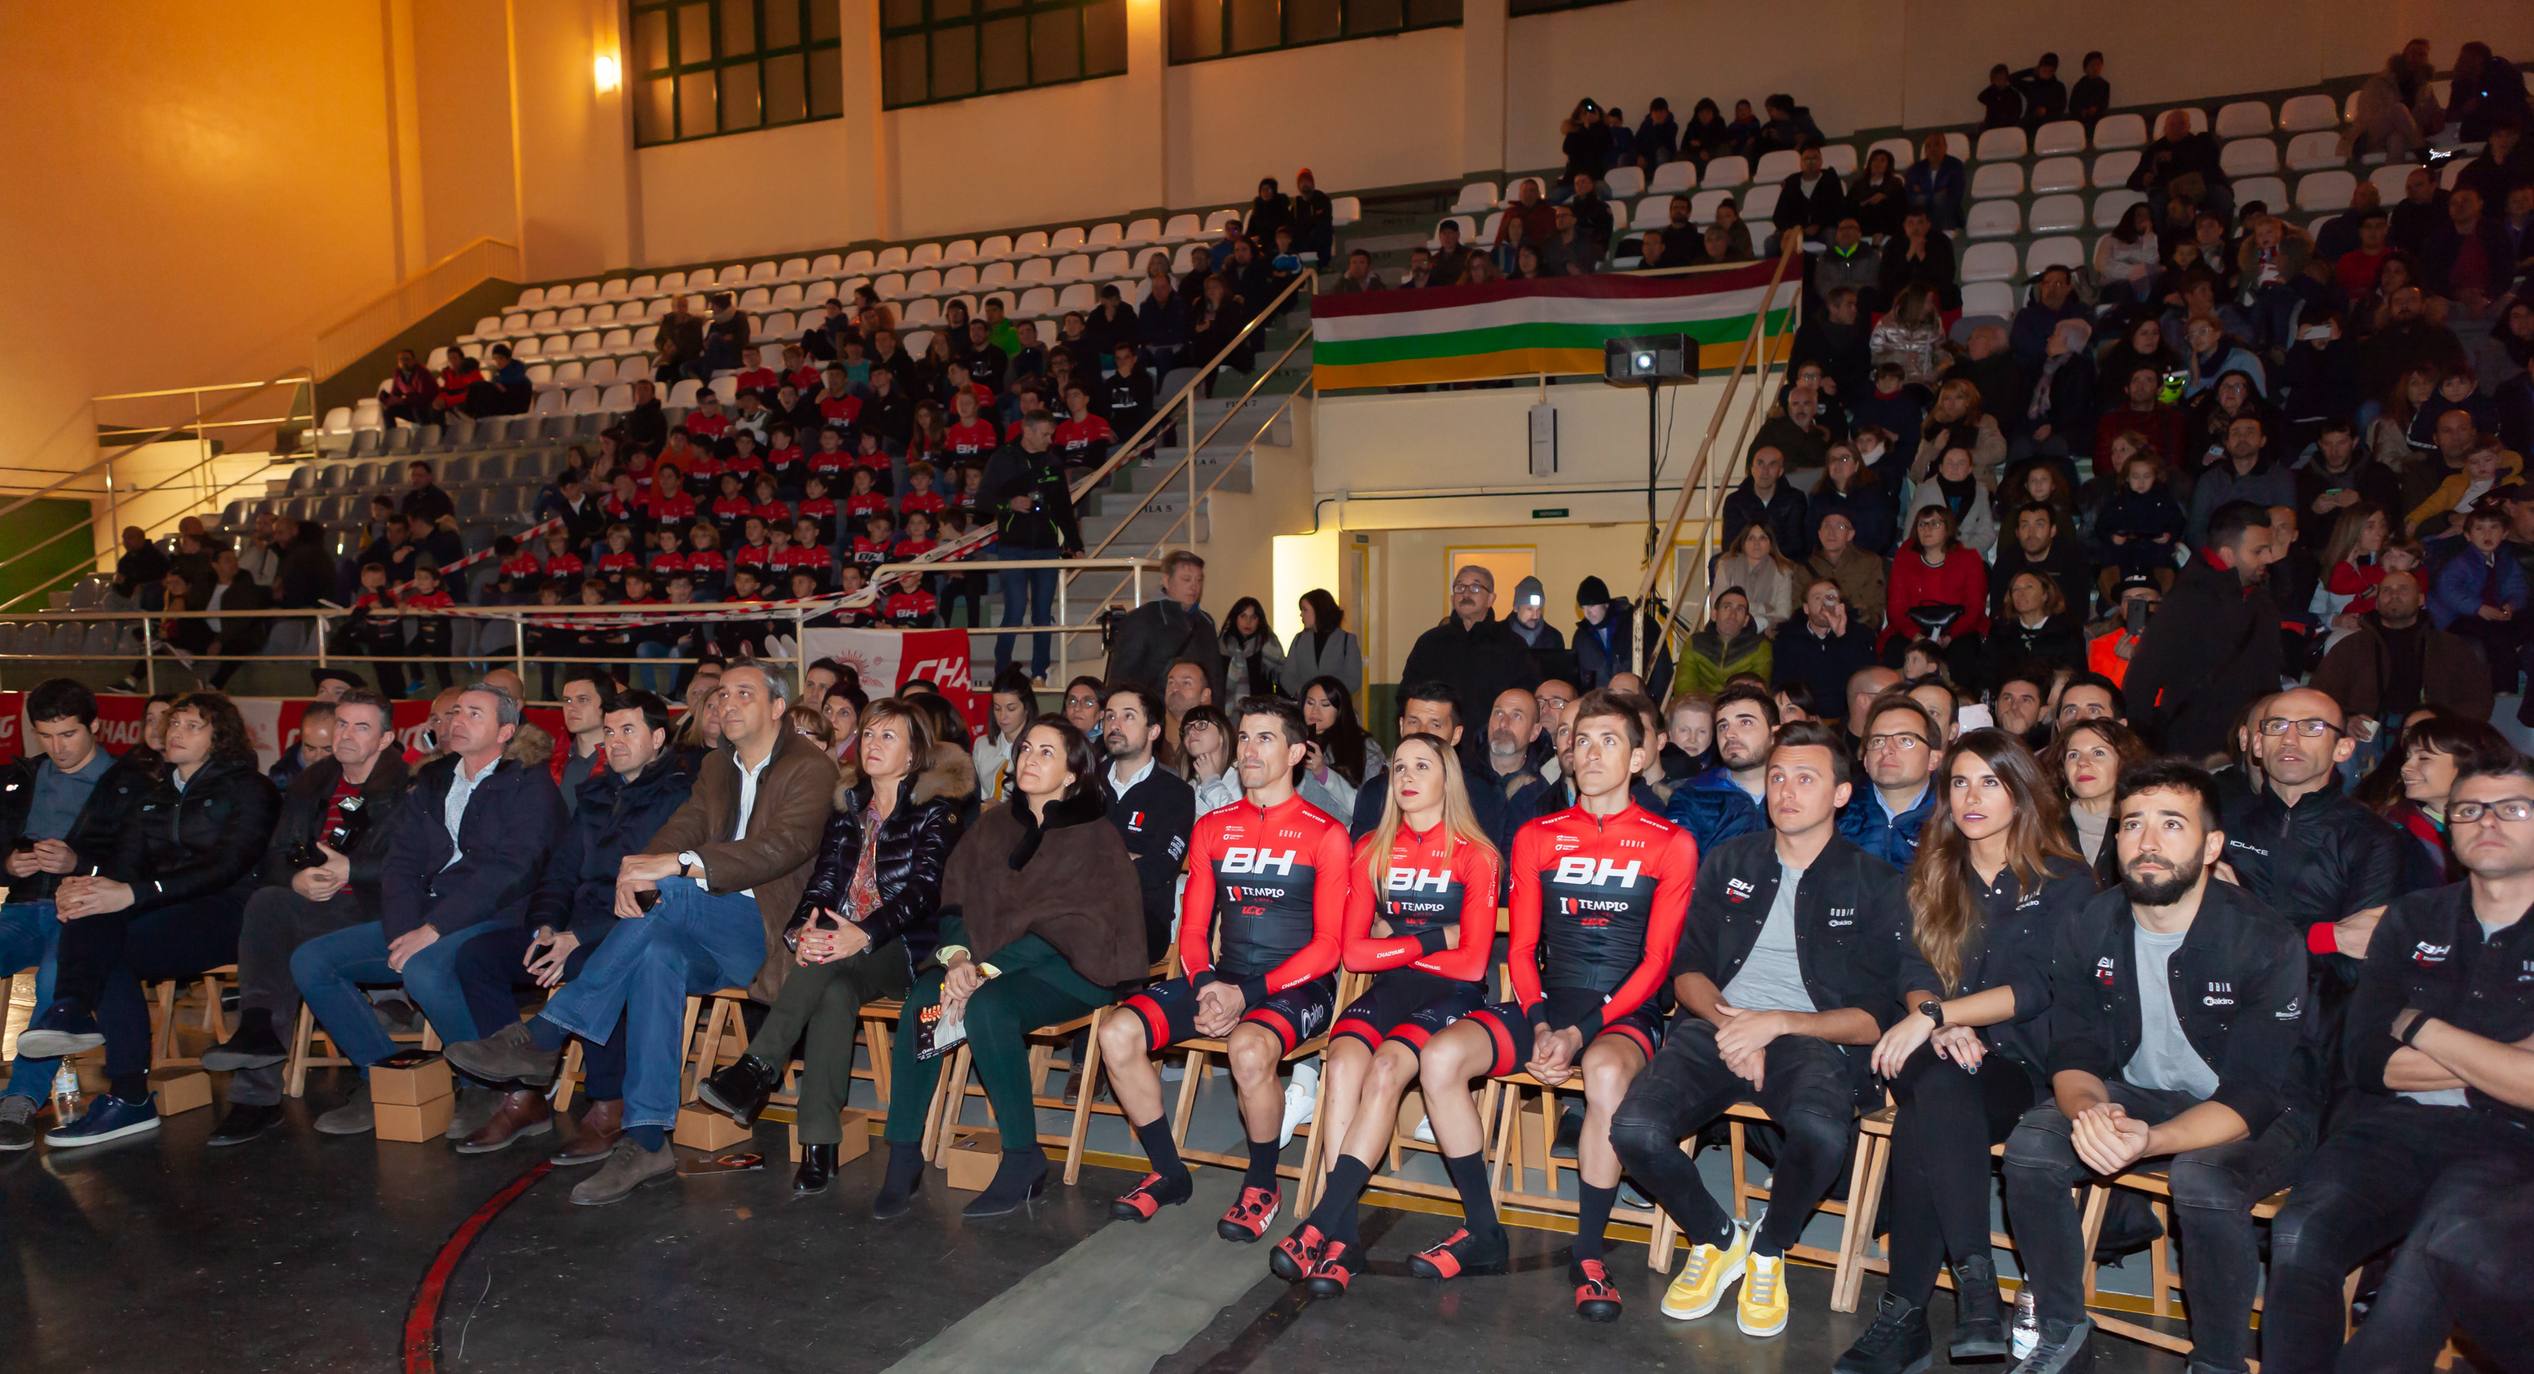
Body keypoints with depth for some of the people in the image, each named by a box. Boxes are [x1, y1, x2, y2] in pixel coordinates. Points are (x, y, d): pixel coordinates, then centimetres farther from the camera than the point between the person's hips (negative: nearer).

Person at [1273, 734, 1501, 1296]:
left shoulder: (1475, 855, 2)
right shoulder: (1372, 851, 13)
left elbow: (1471, 964, -6)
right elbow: (1353, 952, 5)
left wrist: (1393, 943, -2)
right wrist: (1433, 939, -4)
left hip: (1450, 996, -3)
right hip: (1388, 991, 3)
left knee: (1386, 1068, -32)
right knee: (1343, 1062, -29)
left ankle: (1321, 1224, -32)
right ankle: (1344, 1236, -32)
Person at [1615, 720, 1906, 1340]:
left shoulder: (1874, 885, 7)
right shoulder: (1729, 862, 16)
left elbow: (1877, 1016, 0)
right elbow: (1687, 968, 13)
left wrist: (1776, 1023, -13)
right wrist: (1727, 1020, -8)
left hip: (1812, 1039, -2)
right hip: (1715, 1026, 3)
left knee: (1820, 1131, -38)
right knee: (1635, 1131, -27)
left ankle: (1768, 1251, -3)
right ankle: (1718, 1240, 6)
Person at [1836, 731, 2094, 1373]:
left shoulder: (2065, 882, 5)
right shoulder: (1933, 873, 17)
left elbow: (2036, 989, -8)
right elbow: (1915, 972, 8)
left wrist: (1935, 1014, -18)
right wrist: (1943, 1027, -14)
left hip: (2023, 1067, -2)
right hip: (1942, 1055, 3)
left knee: (1925, 1123, -35)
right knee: (1938, 1092, -36)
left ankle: (1905, 1315, -32)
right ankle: (1975, 1279, -35)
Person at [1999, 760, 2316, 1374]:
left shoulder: (2267, 943, -21)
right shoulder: (2092, 927, -8)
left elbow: (2252, 1096, -24)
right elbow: (2074, 1055, -5)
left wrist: (2149, 1140, -43)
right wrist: (2090, 1110, -30)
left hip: (2257, 1116, -4)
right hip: (2135, 1094, 4)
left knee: (2205, 1176, -36)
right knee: (2031, 1146, -23)